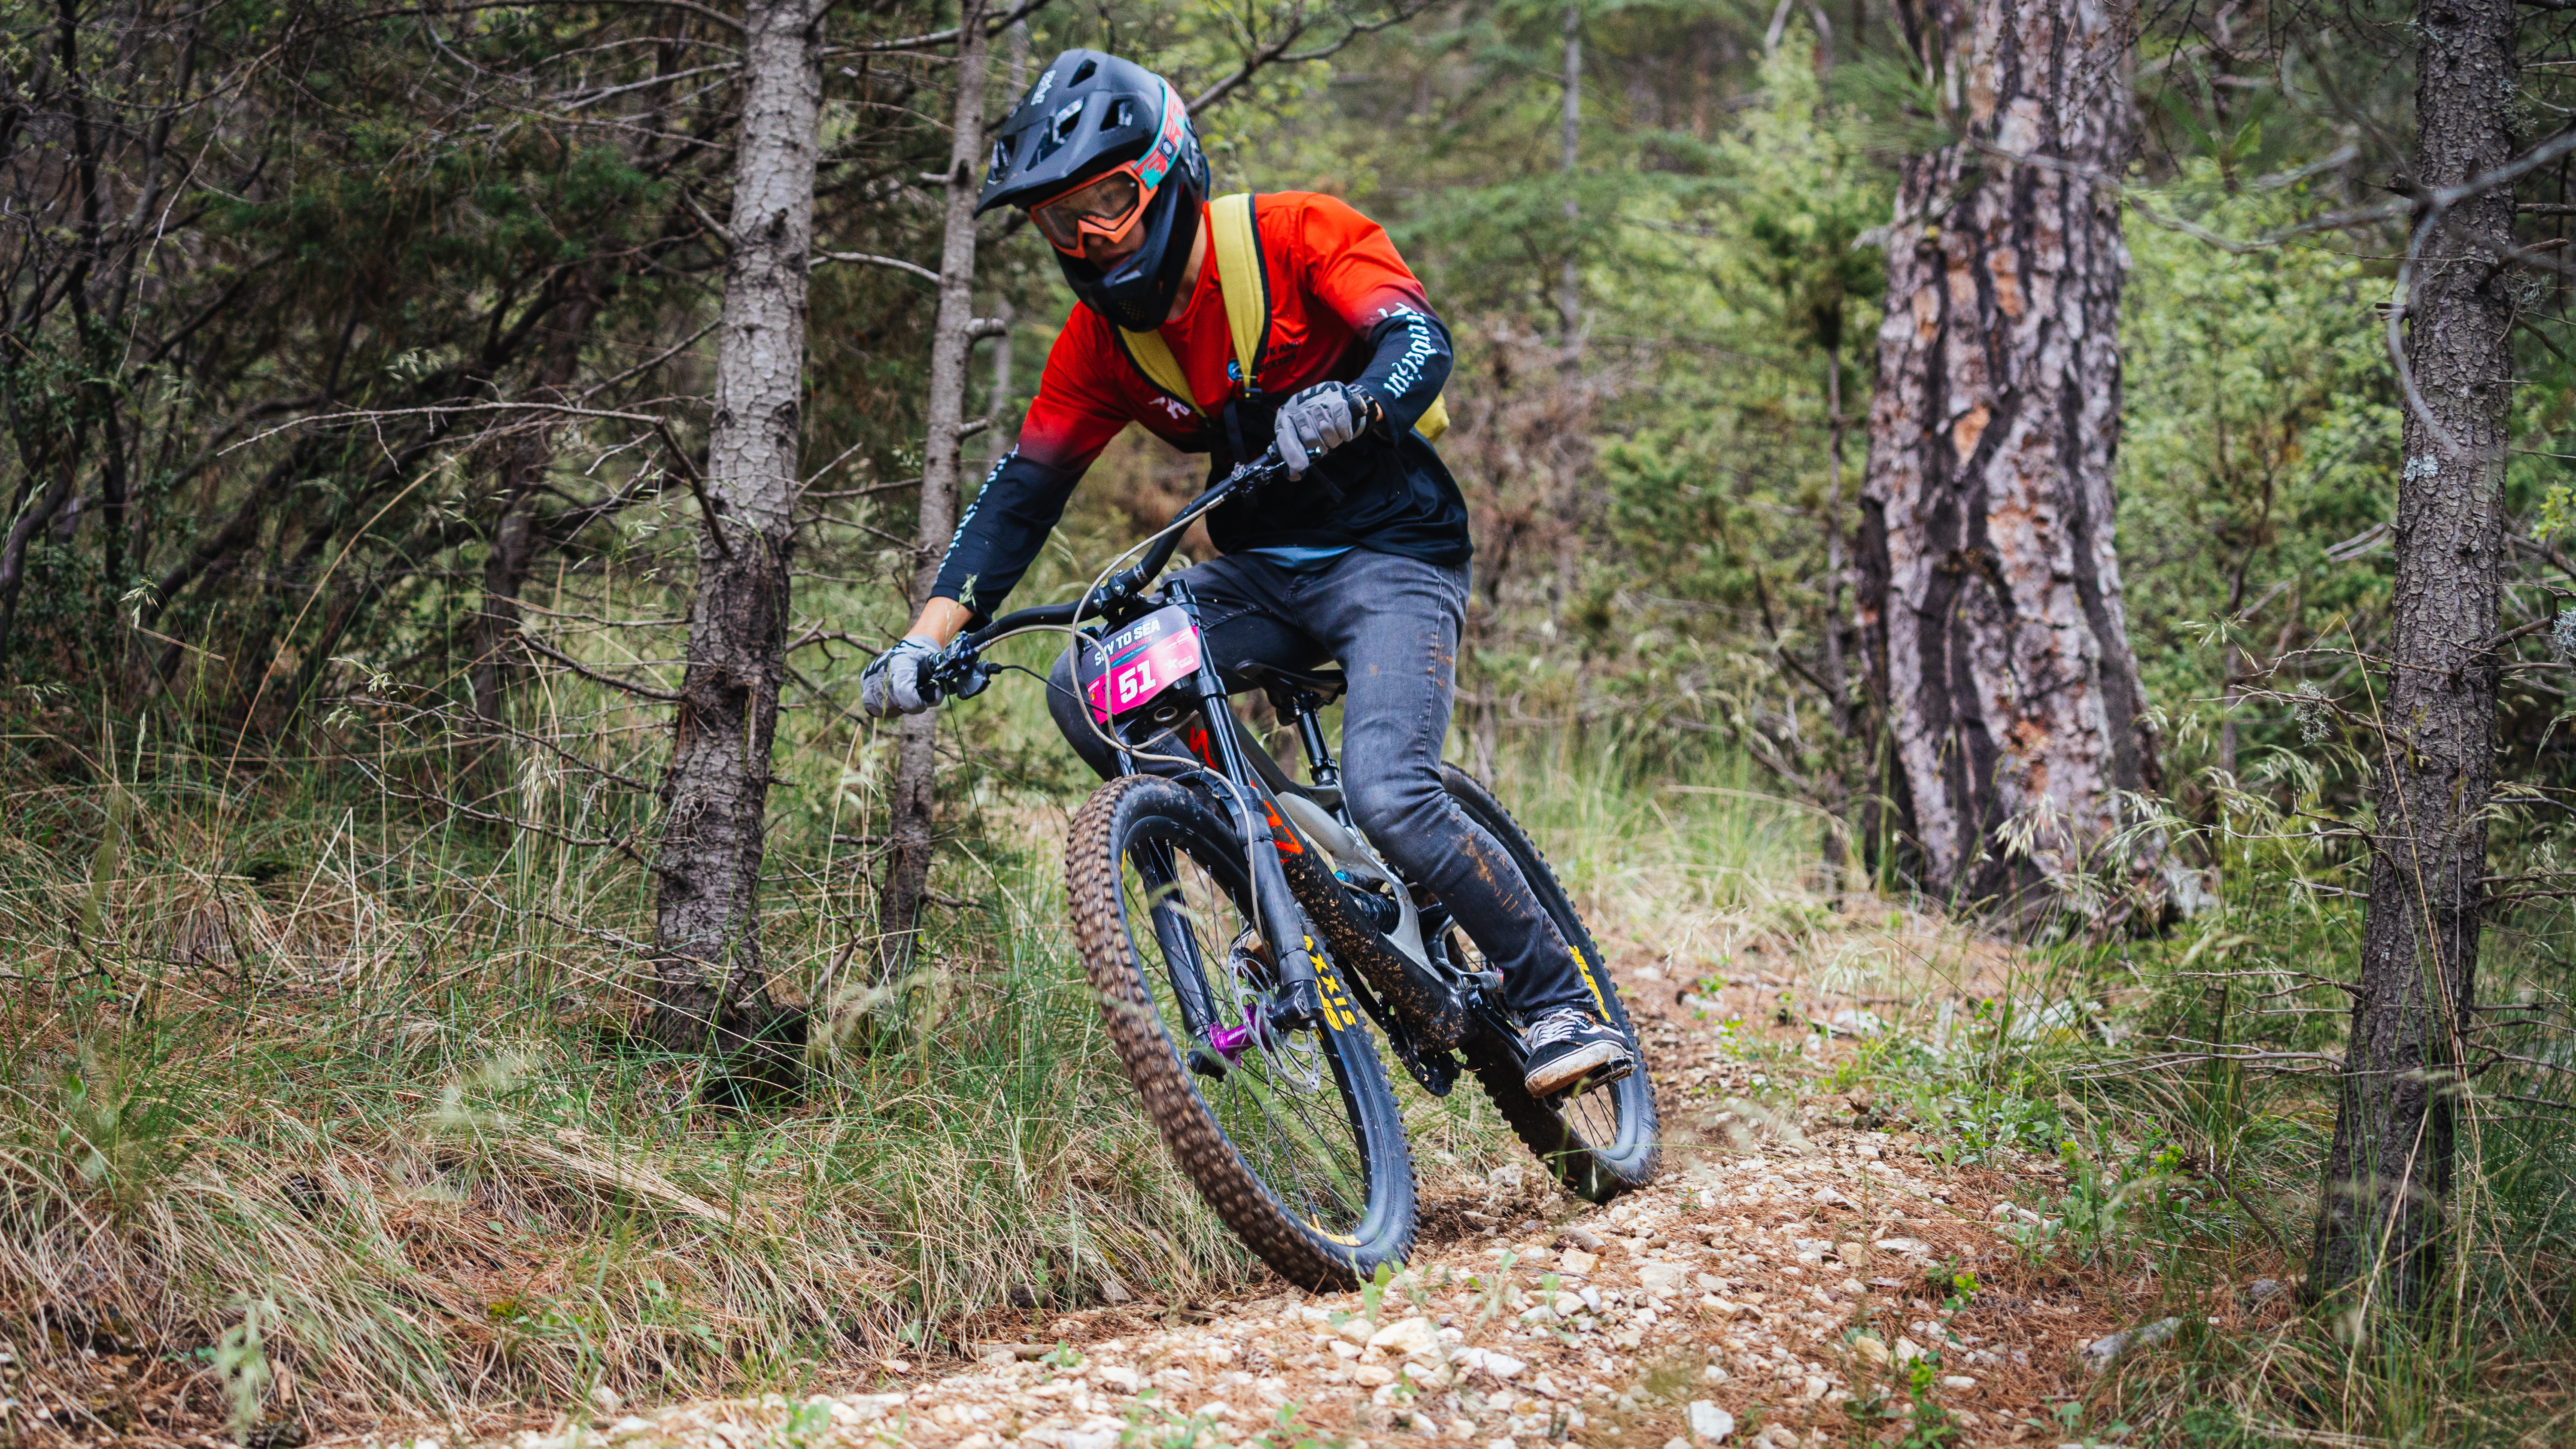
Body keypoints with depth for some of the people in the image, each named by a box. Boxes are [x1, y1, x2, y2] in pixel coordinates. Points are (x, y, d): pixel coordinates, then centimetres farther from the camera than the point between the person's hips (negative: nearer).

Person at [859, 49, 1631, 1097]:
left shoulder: (1298, 237, -14)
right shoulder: (1102, 338, 1)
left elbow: (1421, 340, -28)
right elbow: (1023, 491, -1)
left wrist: (1351, 405, -51)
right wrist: (927, 639, -14)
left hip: (1389, 557, -6)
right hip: (1261, 573, 6)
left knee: (1388, 795, -27)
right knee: (1082, 690, -16)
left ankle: (1565, 1007, -7)